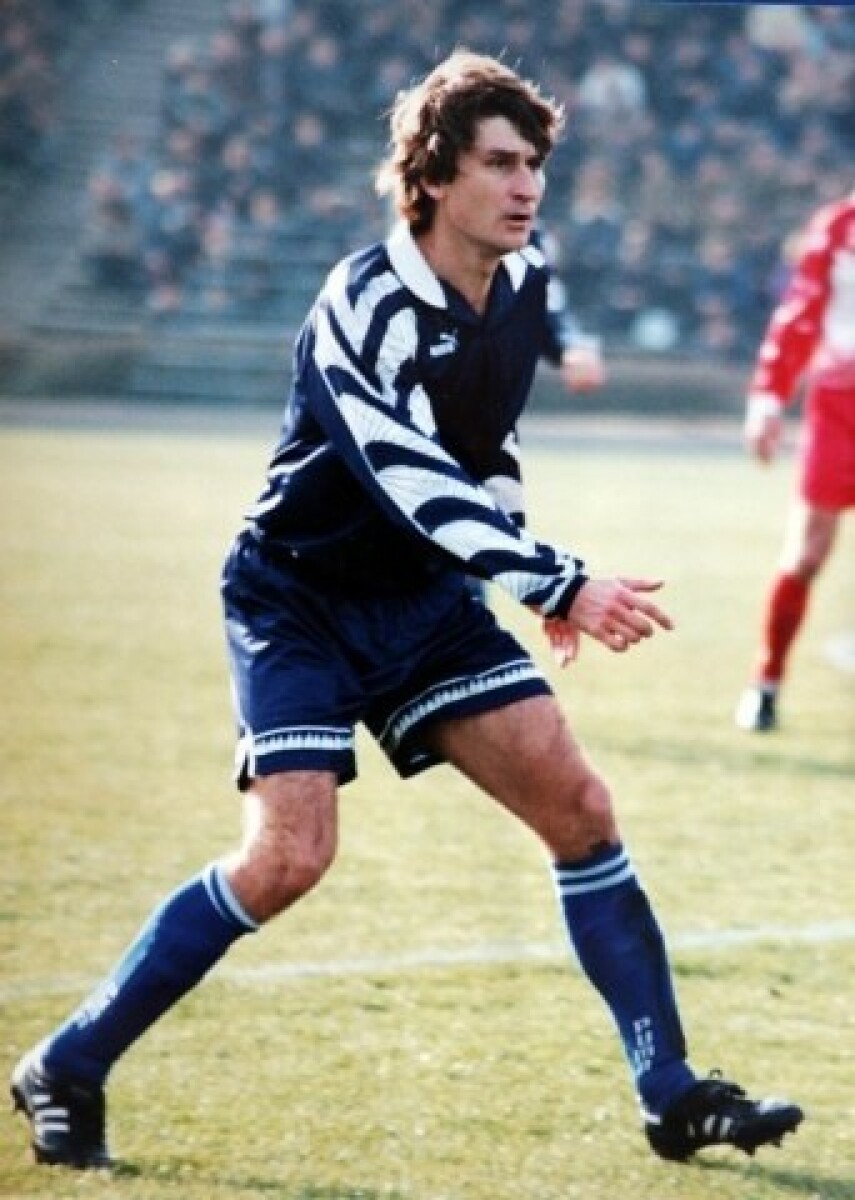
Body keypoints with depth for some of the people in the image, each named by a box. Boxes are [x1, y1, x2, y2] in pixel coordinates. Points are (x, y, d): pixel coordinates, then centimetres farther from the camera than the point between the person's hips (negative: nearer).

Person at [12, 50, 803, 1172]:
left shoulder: (524, 282, -1)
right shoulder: (365, 306, -24)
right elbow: (415, 483, -33)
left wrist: (535, 573, 14)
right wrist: (561, 584, -38)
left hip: (423, 596, 7)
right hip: (298, 600, -7)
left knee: (580, 807, -3)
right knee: (290, 857, -20)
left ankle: (670, 1092, 5)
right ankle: (67, 1069, -5)